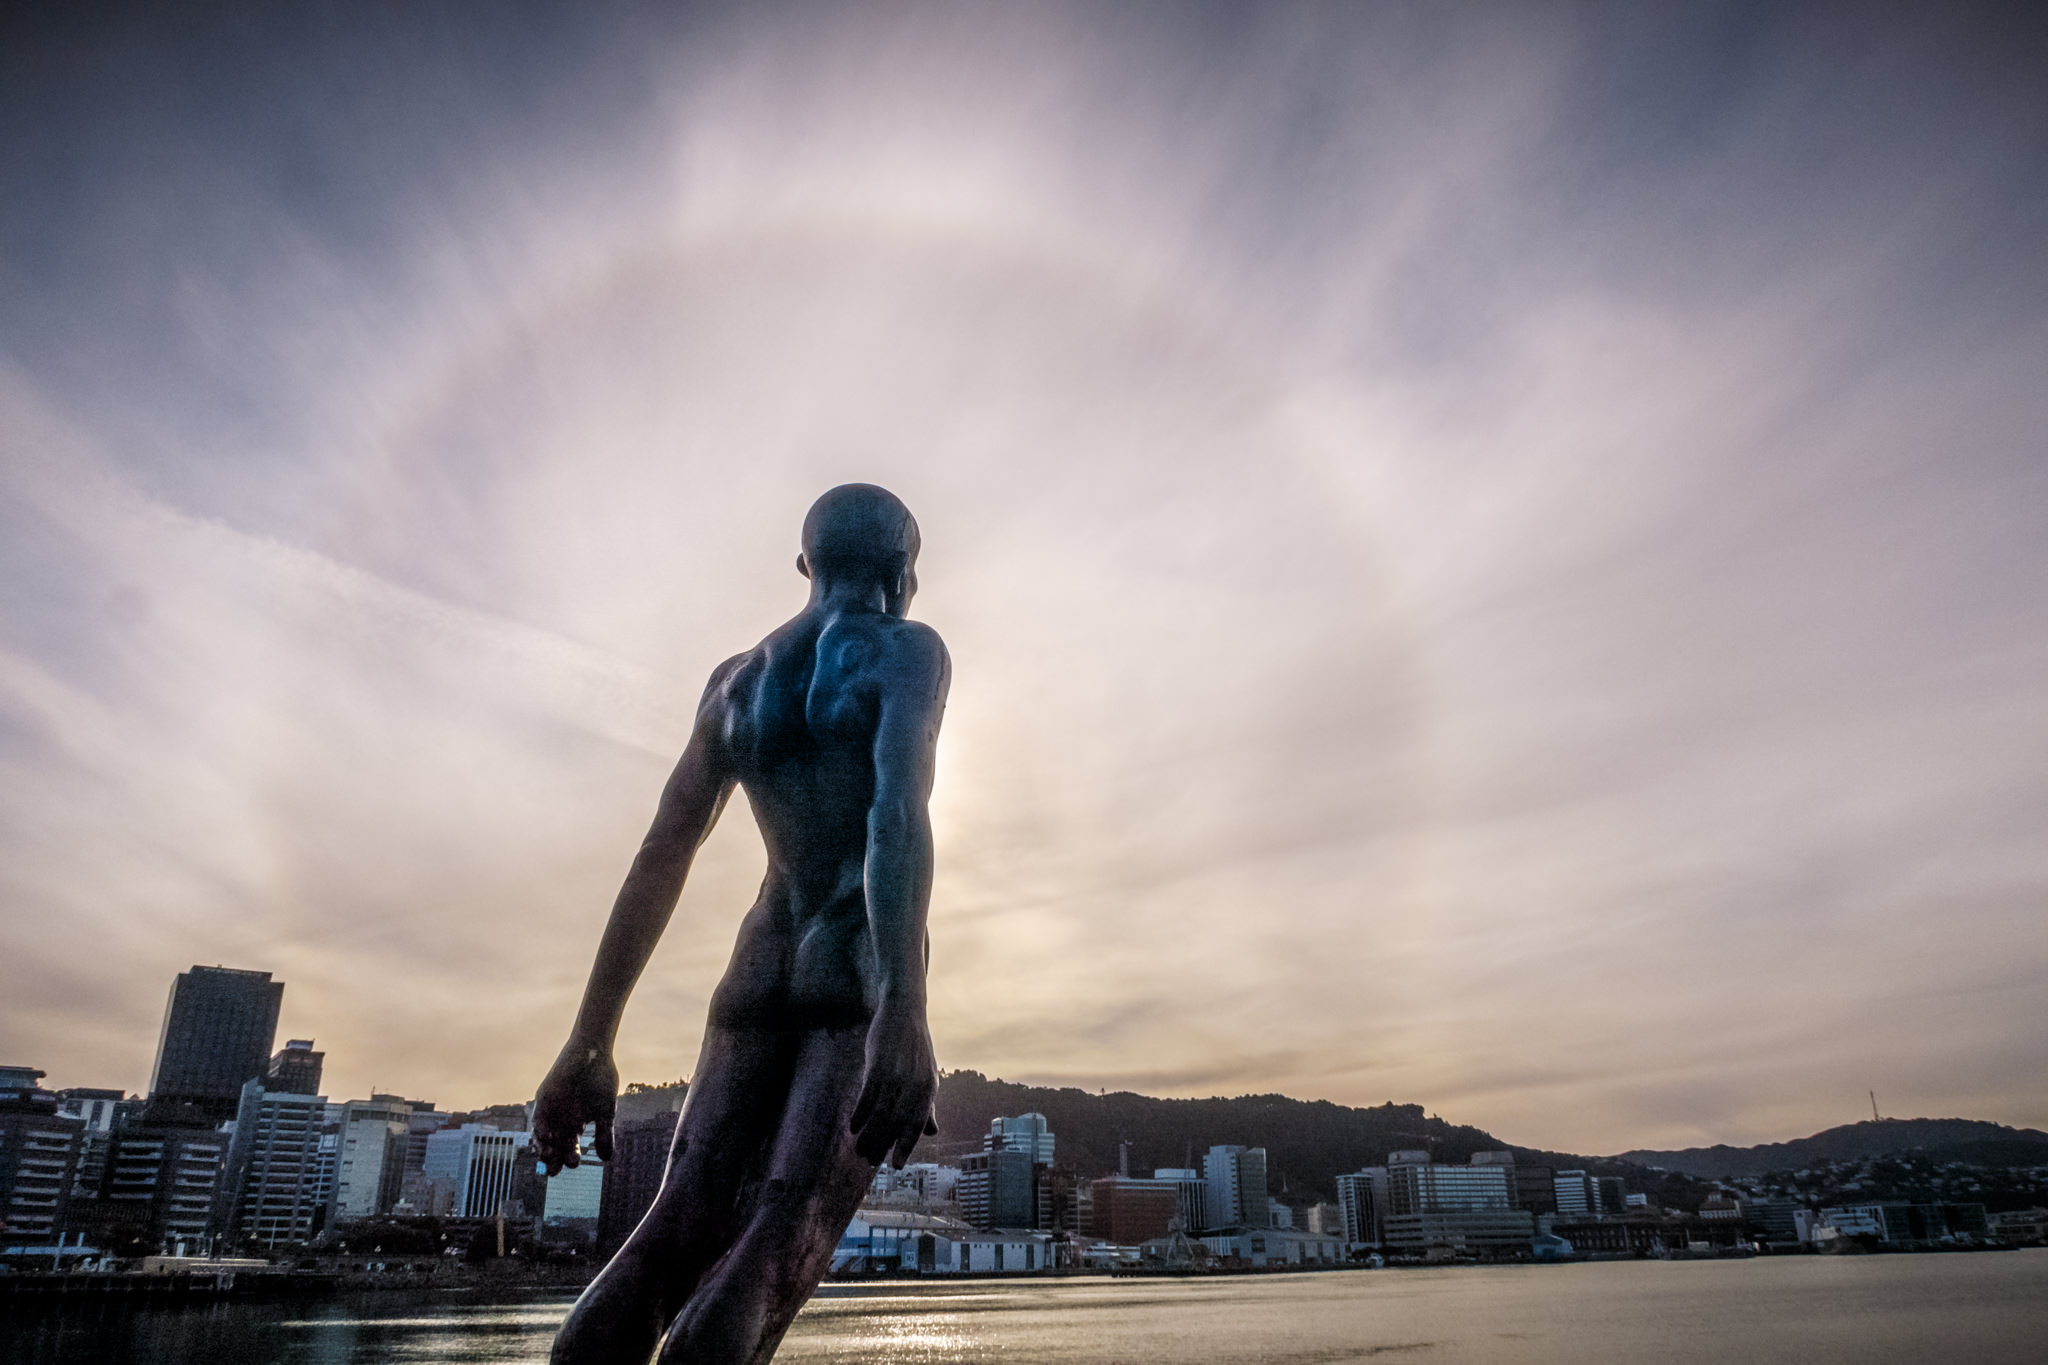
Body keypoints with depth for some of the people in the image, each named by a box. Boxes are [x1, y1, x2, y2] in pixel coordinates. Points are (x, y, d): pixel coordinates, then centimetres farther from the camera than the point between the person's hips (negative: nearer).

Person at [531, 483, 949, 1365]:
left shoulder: (736, 679, 16)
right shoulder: (908, 651, 0)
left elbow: (659, 858, 11)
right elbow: (898, 814, -19)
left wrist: (590, 1044, 10)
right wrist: (904, 1009, -31)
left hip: (762, 973, 5)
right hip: (861, 970, -5)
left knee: (668, 1243, 4)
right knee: (771, 1256, -12)